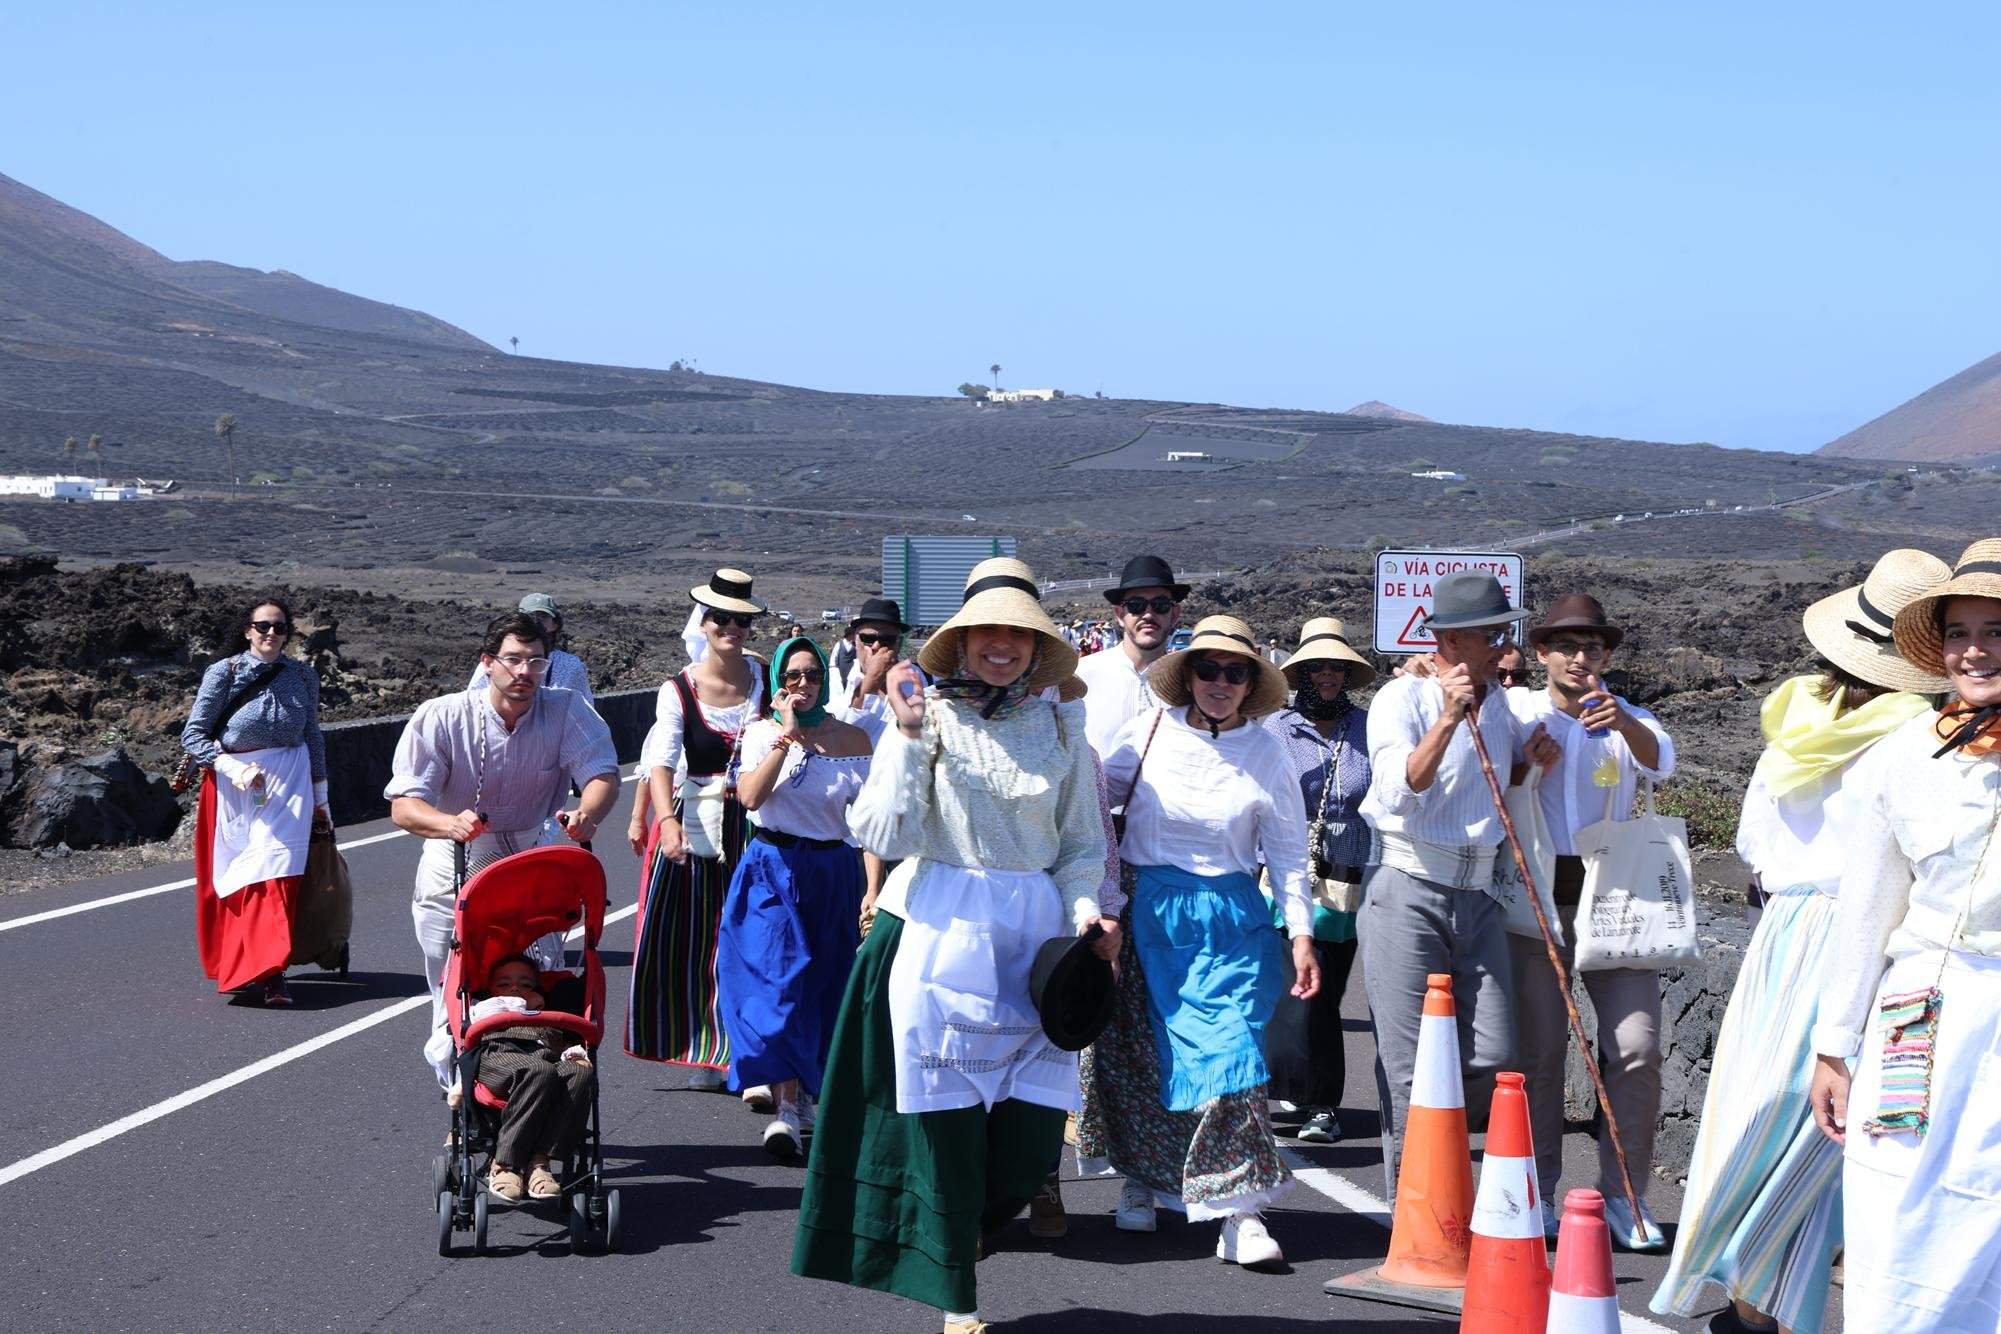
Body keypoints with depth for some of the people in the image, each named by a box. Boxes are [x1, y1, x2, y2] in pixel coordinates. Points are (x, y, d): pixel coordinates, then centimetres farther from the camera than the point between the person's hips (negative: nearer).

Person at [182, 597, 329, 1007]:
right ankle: (237, 967, 8)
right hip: (232, 783, -1)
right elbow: (193, 735, -2)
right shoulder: (224, 673, -3)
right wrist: (232, 768, -17)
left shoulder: (303, 677, 6)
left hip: (288, 779, 1)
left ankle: (269, 972, -16)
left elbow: (313, 737, 17)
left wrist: (319, 799, 20)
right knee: (234, 877, -1)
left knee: (277, 870, -12)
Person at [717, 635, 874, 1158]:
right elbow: (750, 796, -17)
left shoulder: (851, 739, 0)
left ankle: (799, 1092, 25)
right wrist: (788, 733, -17)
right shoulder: (763, 732, 1)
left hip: (833, 874, 1)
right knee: (775, 982, -11)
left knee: (823, 988, 7)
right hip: (771, 873, -1)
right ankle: (788, 1105, -11)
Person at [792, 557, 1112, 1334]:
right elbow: (885, 836, -9)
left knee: (1030, 1133, 0)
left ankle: (955, 1229, 32)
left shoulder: (1060, 728, 8)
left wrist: (1085, 913, -2)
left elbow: (1083, 844, 14)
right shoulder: (928, 718, -1)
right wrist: (909, 736, -14)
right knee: (946, 1123, 0)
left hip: (1034, 940, 3)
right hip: (940, 937, -3)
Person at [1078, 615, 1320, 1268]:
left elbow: (1287, 850, 6)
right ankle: (1139, 1178, 27)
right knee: (1139, 1052, 6)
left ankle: (1240, 1213, -10)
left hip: (1231, 920, -1)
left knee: (1229, 1055, -11)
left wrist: (1301, 933, -1)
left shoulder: (1266, 752, 2)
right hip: (1147, 914, 1)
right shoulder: (1149, 731, 0)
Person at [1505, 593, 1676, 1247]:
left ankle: (1624, 1196, 4)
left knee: (1636, 1048, -5)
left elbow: (1660, 762, -11)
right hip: (1534, 897, -1)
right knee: (1537, 1050, -1)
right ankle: (1537, 1195, 10)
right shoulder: (1515, 710, 6)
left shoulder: (1628, 718, 8)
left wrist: (1621, 720, -33)